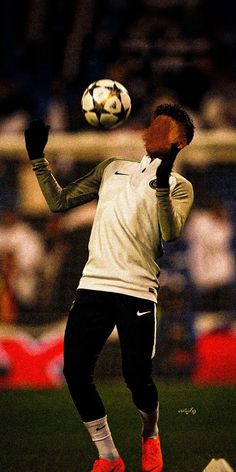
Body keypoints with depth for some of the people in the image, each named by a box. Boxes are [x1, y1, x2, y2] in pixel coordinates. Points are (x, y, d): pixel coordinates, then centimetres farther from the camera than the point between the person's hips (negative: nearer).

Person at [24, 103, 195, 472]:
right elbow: (59, 202, 19)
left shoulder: (179, 186, 7)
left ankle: (150, 436, 24)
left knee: (137, 378, -9)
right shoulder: (113, 168, 21)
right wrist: (38, 158, 10)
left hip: (138, 290, -4)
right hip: (93, 285, 4)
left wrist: (162, 182, -24)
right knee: (76, 372, -8)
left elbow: (170, 234, -12)